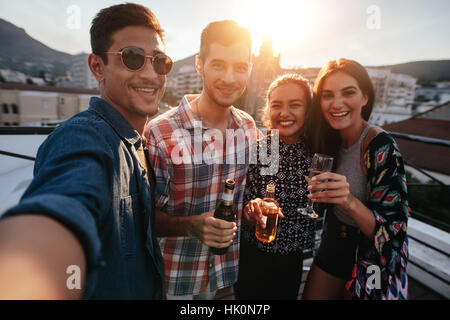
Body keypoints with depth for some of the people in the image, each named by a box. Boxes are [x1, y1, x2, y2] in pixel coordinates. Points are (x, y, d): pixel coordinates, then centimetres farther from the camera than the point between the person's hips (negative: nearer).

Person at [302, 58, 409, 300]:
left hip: (368, 258, -5)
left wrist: (350, 201, -39)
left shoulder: (381, 148, -24)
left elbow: (392, 232, -24)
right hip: (332, 245, 6)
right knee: (311, 296, 19)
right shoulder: (330, 139, -6)